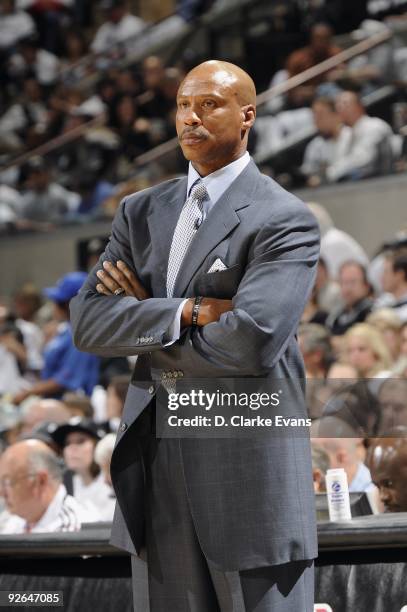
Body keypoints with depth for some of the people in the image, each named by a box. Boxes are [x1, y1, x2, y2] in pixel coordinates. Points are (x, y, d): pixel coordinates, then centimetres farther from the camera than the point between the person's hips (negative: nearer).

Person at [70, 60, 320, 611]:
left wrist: (142, 321, -6)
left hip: (249, 467, -5)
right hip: (156, 463, 5)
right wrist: (188, 311, -12)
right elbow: (87, 322, 2)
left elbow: (251, 342, -20)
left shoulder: (285, 222, -6)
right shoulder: (141, 212, 13)